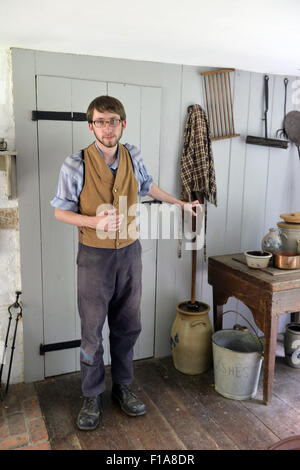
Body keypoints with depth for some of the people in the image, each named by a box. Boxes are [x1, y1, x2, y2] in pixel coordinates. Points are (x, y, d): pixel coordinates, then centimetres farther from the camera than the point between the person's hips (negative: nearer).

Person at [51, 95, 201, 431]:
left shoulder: (133, 157, 0)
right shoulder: (75, 165, -13)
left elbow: (149, 186, 19)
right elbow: (61, 211, -6)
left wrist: (181, 204, 29)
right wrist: (96, 221, -24)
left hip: (129, 253, 4)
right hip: (94, 256, -3)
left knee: (127, 327, 14)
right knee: (92, 332, 6)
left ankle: (122, 387, 34)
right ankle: (92, 397, 26)